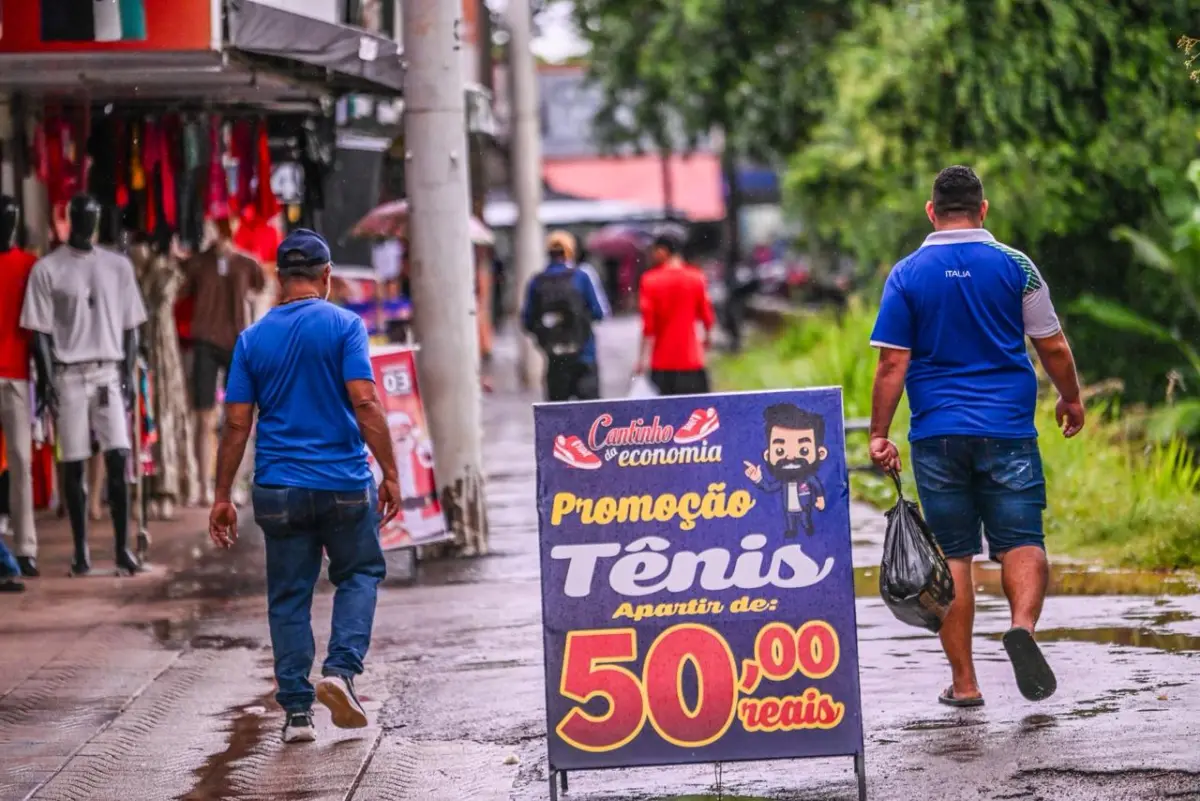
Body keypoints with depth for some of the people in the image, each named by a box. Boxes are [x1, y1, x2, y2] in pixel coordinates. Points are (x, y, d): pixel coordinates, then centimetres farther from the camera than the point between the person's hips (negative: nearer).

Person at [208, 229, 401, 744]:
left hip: (278, 489, 2)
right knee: (359, 574, 17)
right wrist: (390, 474, -8)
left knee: (288, 596, 9)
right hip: (344, 484, -2)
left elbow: (236, 424, 3)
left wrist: (223, 497, 8)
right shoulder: (344, 326, -5)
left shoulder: (253, 338, 4)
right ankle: (341, 669, -3)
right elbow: (365, 403, -13)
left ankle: (297, 710, 7)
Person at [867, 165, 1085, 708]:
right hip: (1008, 431, -1)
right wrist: (1071, 399, 21)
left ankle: (963, 681, 8)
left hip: (938, 434, 1)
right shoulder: (1014, 266, 0)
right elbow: (1054, 347, 5)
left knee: (952, 555, 7)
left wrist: (879, 434, 3)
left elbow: (892, 364, -4)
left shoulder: (907, 275, -1)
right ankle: (1023, 624, -27)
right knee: (1021, 541, 3)